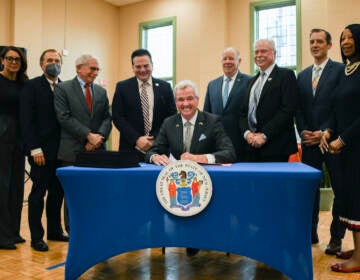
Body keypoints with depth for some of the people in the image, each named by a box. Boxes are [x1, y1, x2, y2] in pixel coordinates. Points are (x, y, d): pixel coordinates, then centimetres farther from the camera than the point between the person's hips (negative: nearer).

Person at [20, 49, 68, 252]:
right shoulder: (32, 86, -2)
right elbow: (27, 120, -8)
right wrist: (35, 149, -14)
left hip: (61, 150, 5)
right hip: (41, 150, -5)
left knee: (58, 192, 11)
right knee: (38, 193, 2)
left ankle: (55, 231, 25)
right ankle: (36, 237, 14)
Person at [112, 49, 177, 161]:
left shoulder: (165, 87, 6)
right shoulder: (122, 87, 3)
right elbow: (117, 117, -1)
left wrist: (156, 140, -7)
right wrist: (137, 139, -12)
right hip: (131, 149, -1)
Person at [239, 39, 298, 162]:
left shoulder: (286, 75, 0)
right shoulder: (252, 81, 20)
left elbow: (288, 110, -11)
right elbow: (243, 111, 16)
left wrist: (264, 135, -15)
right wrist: (246, 133, -3)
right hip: (250, 145, 6)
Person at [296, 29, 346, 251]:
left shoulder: (341, 70, -2)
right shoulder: (302, 75, 14)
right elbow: (299, 108, 13)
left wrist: (325, 133, -13)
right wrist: (303, 131, -2)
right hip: (309, 141, 4)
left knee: (340, 189, 3)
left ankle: (336, 237, 16)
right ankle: (311, 231, 20)